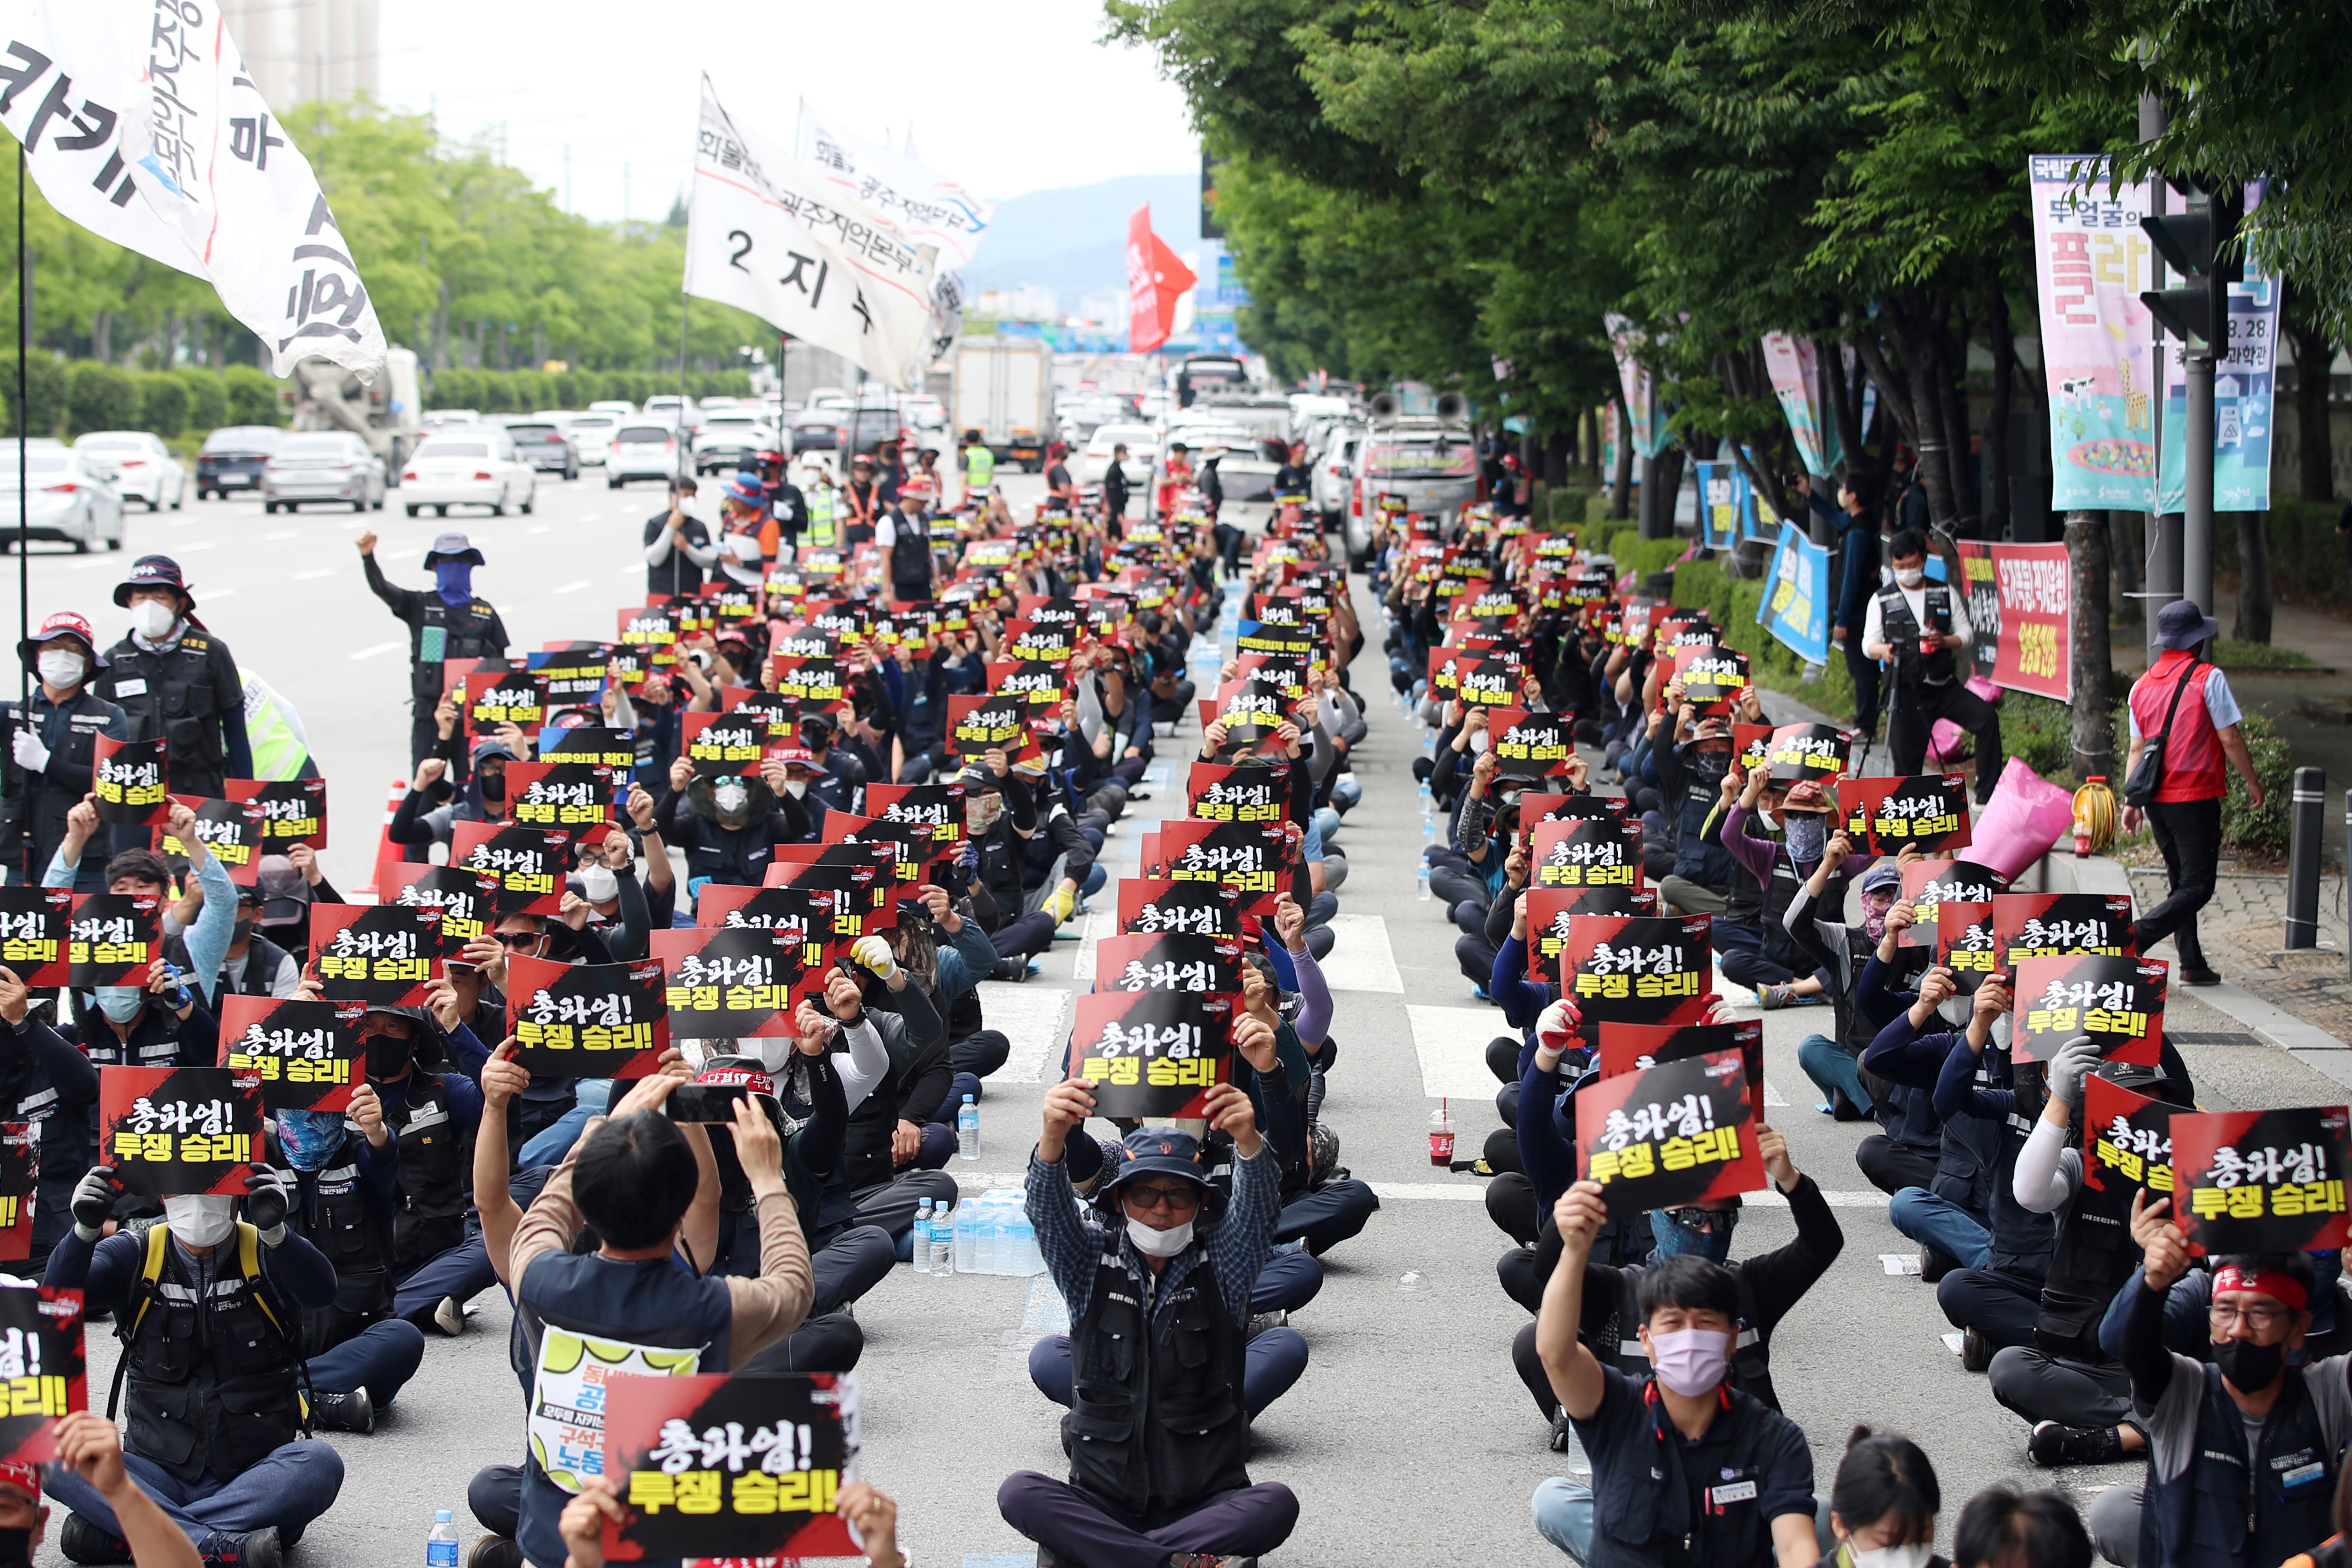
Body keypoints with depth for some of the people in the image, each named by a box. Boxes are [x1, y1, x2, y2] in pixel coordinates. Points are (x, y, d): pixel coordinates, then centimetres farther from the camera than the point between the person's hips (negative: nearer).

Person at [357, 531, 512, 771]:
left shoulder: (485, 613, 11)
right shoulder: (419, 607, 7)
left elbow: (499, 661, 15)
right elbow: (381, 588, -7)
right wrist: (368, 555, -24)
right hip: (429, 711, -1)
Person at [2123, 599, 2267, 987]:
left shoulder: (2142, 685, 7)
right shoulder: (2208, 678, -10)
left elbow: (2137, 749, 9)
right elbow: (2230, 739, -10)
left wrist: (2132, 801, 13)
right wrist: (2252, 781, 2)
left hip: (2156, 800, 7)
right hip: (2196, 797, -7)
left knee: (2182, 883, 17)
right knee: (2197, 887, -4)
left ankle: (2192, 964, 16)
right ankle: (2135, 937, -21)